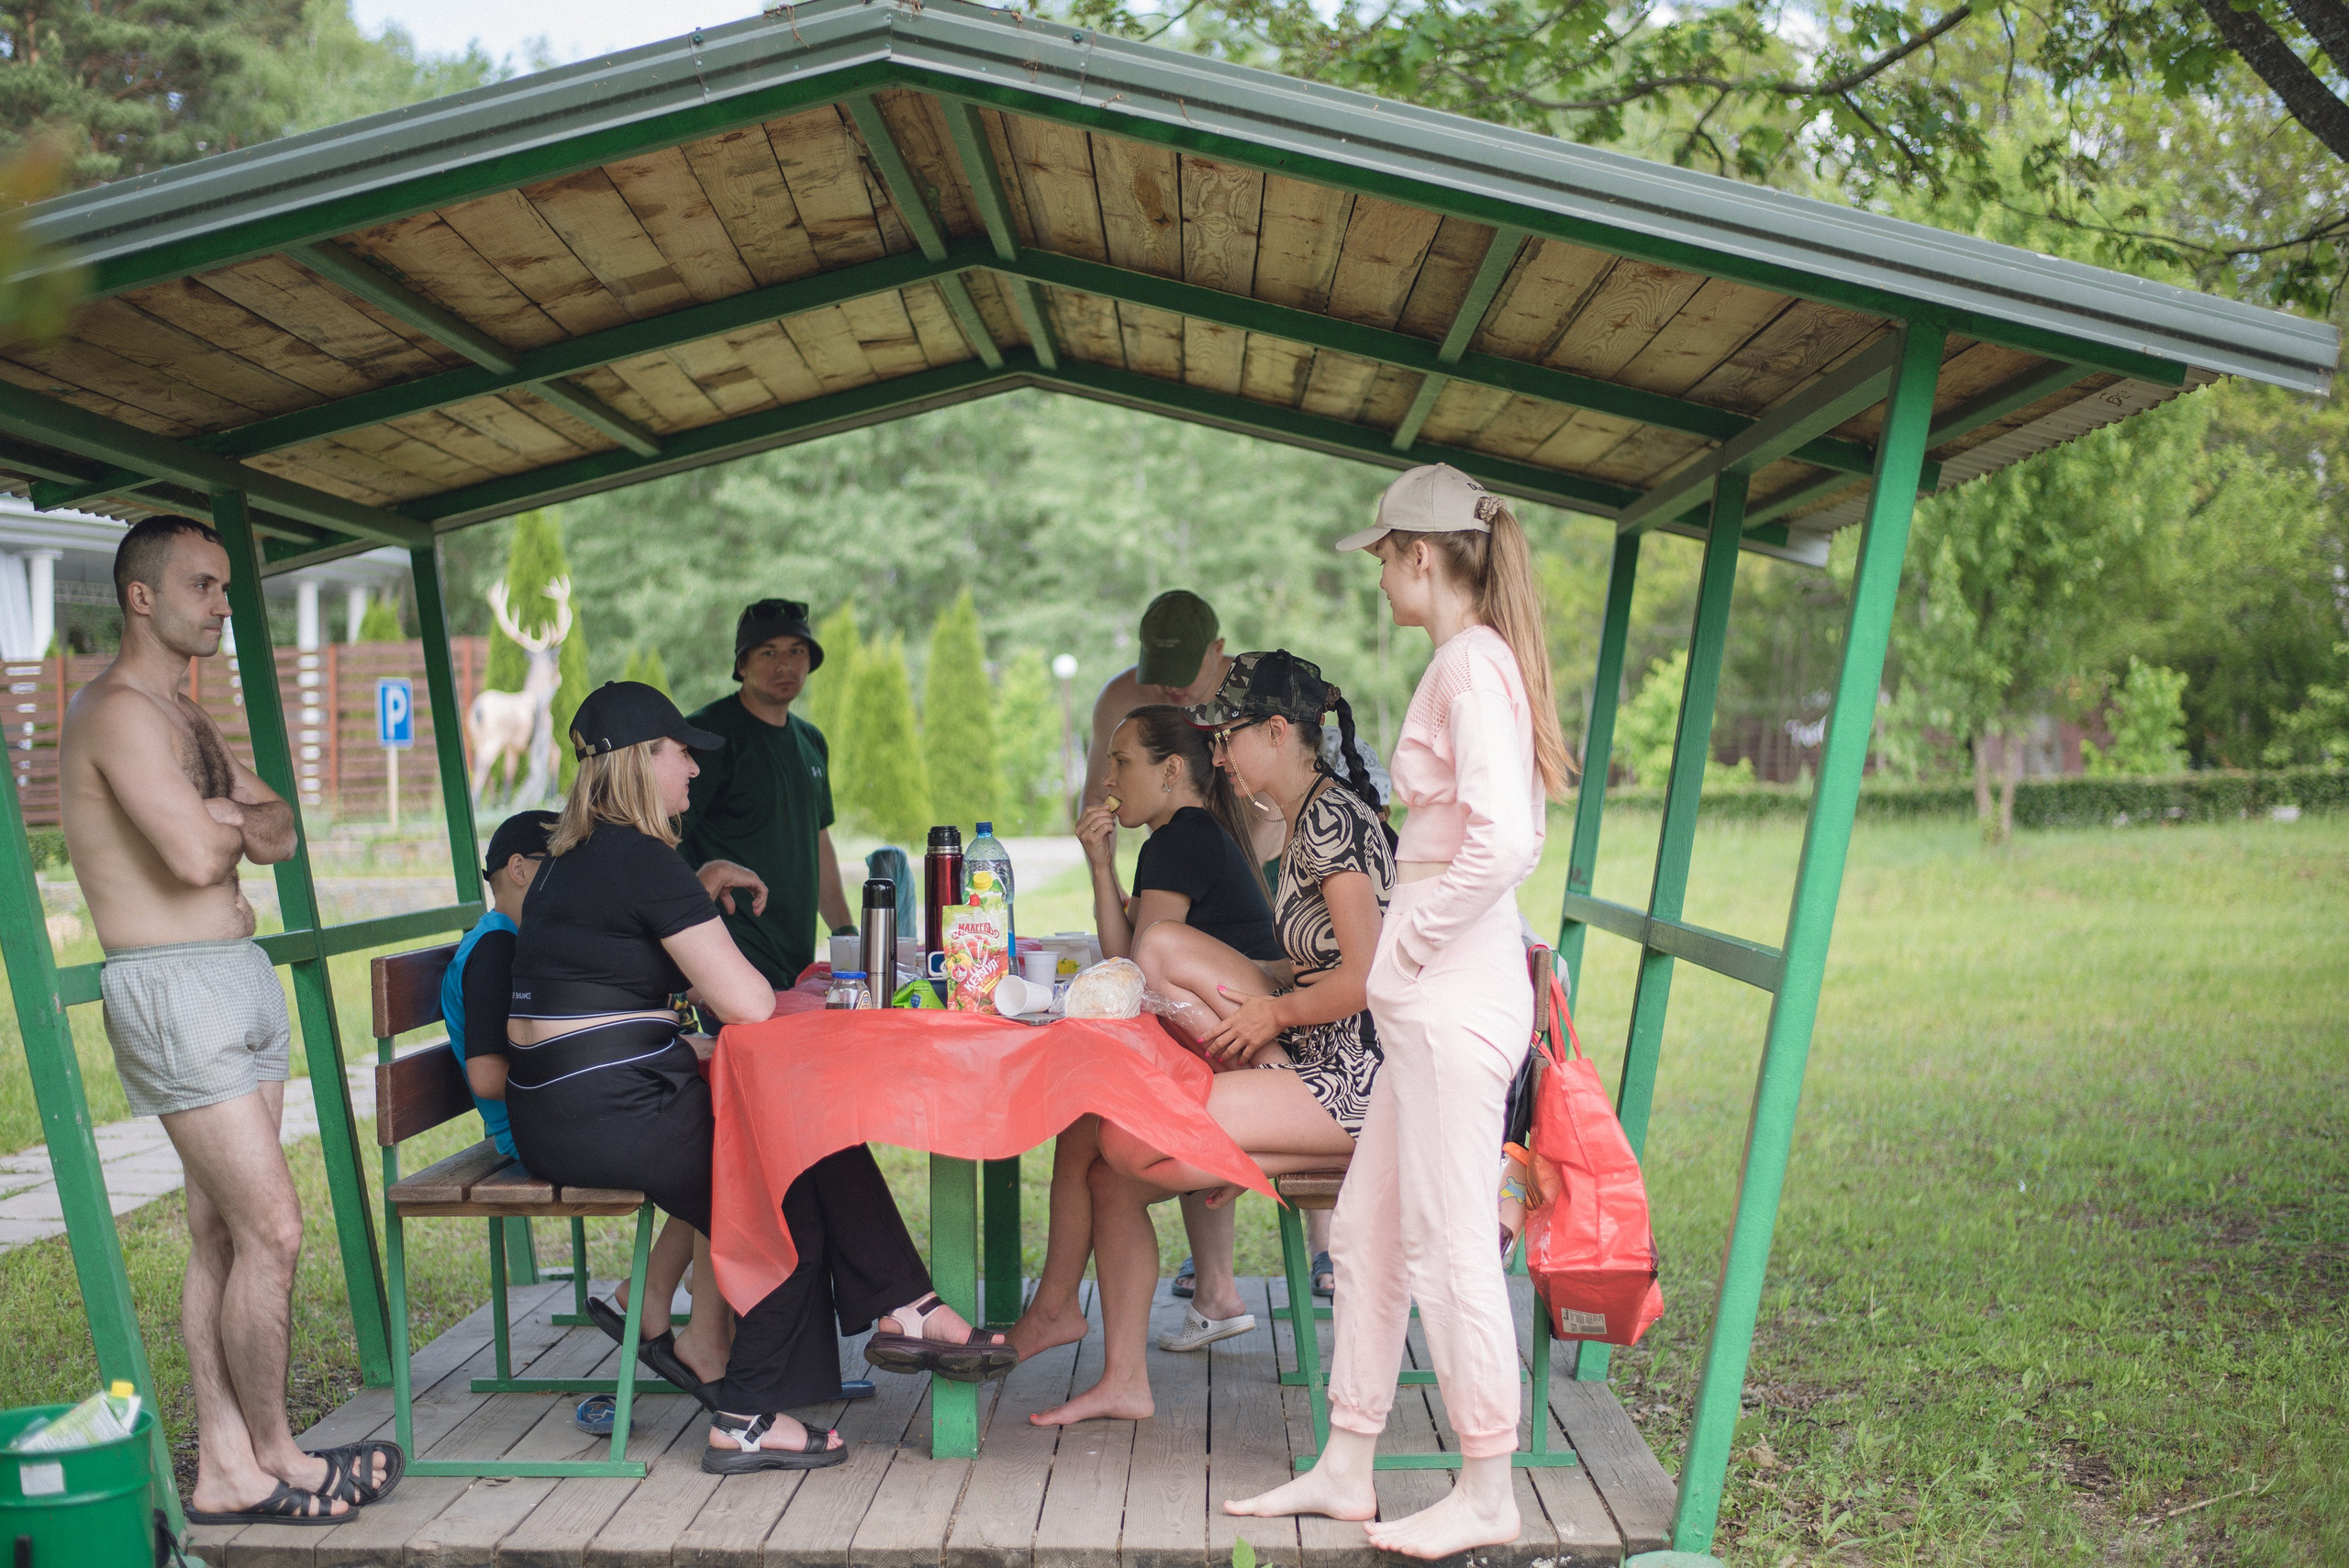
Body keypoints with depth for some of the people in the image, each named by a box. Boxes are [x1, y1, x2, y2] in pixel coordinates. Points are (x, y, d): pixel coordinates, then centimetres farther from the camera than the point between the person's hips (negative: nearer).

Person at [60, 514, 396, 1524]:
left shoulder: (183, 717, 19)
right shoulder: (119, 711, -13)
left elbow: (280, 834, 15)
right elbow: (195, 856, -24)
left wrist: (231, 818, -6)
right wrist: (230, 824, -2)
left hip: (238, 983, 10)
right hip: (174, 987, -10)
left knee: (221, 1234, 10)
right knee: (272, 1230, -8)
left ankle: (224, 1468, 16)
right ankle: (272, 1458, 6)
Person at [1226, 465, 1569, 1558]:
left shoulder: (1473, 661, -14)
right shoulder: (1471, 660, 15)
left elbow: (1504, 842, -25)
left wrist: (1411, 945, -14)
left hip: (1455, 996, -10)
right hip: (1434, 999, 10)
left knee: (1449, 1243, 0)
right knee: (1364, 1230, 15)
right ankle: (1344, 1469, 26)